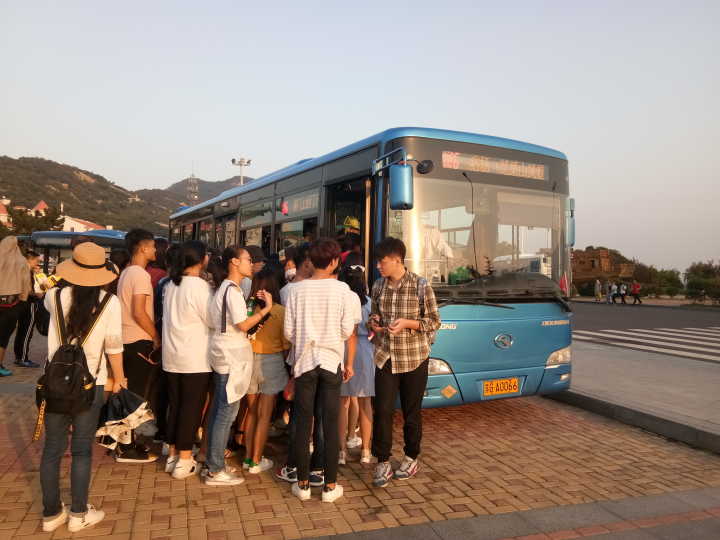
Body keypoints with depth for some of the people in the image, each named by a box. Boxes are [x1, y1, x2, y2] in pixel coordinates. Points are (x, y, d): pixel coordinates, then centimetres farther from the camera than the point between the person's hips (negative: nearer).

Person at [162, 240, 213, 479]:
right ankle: (184, 461, 8)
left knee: (174, 405, 15)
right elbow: (213, 320, -12)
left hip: (171, 356, 7)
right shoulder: (200, 286, -16)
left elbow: (173, 316, 12)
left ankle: (173, 455, 25)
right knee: (192, 408, 2)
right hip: (195, 359, -7)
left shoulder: (171, 285, 6)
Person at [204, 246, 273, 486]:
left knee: (218, 411, 14)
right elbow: (243, 325, -20)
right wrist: (266, 308, -15)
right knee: (227, 413, -4)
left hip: (223, 356, 10)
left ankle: (214, 464, 23)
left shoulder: (223, 288, 16)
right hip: (232, 357, -10)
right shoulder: (232, 290, -15)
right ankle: (215, 471, 3)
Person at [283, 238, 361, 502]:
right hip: (331, 361, -1)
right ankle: (330, 486, 14)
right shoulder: (342, 290, -7)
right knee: (330, 425, 6)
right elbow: (347, 331, -7)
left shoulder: (297, 290, -4)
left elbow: (289, 331, -2)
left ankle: (303, 483, 18)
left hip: (304, 361, 1)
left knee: (303, 424, 9)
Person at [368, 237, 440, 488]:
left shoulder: (421, 286, -10)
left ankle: (411, 458, 30)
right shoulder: (378, 286, 3)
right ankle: (383, 463, 12)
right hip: (385, 357, 3)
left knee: (412, 411, 10)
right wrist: (374, 323, -5)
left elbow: (434, 322, -4)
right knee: (382, 410, -1)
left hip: (414, 358, -3)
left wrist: (407, 323, -19)